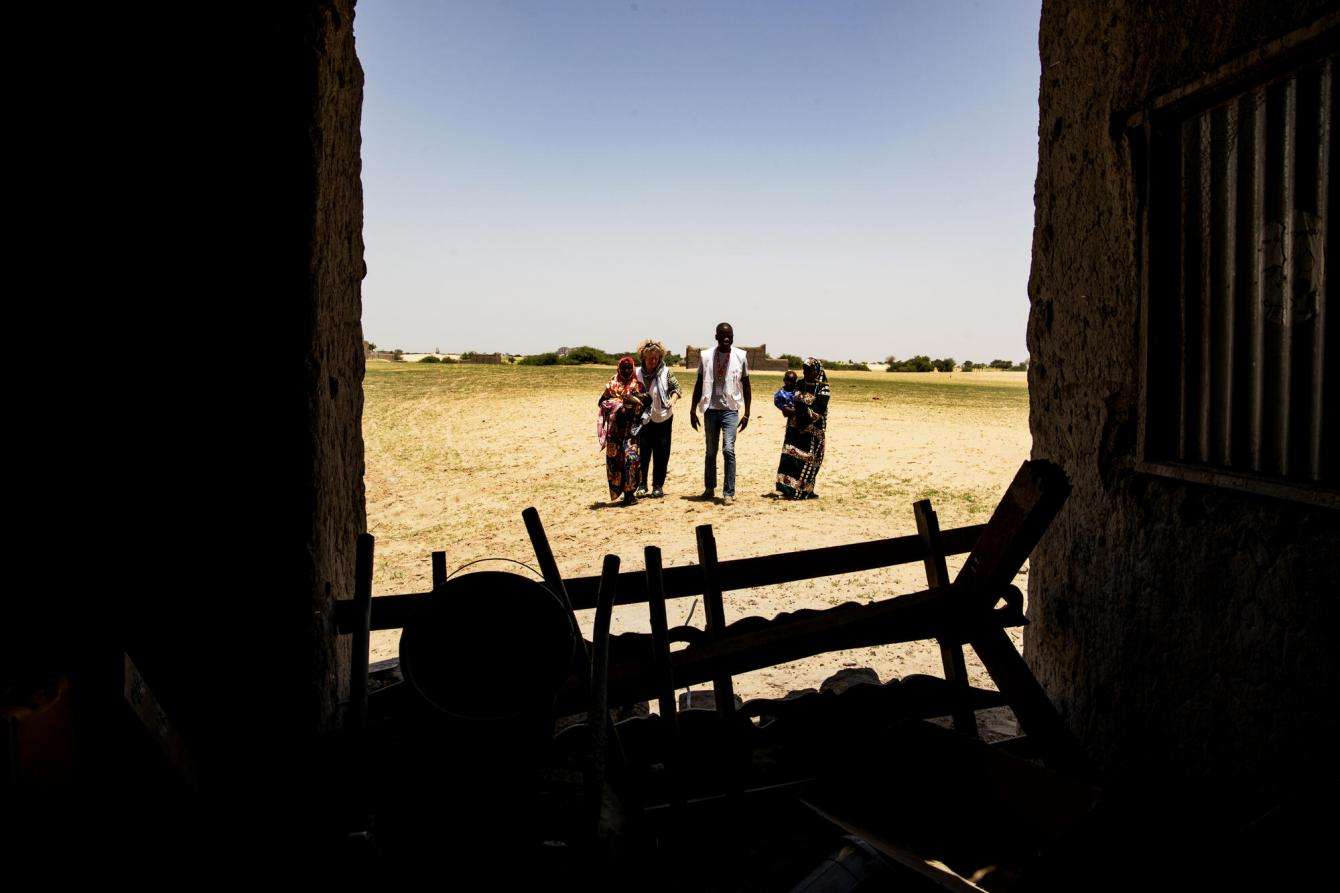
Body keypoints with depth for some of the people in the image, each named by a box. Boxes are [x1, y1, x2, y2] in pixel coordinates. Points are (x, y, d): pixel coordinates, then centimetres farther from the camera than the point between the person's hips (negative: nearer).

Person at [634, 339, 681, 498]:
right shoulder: (637, 373, -2)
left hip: (663, 419, 0)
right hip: (643, 419, 0)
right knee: (643, 452, 1)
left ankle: (658, 486, 14)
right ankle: (641, 485, 13)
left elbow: (677, 387, -6)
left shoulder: (665, 372, -5)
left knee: (661, 453, 3)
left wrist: (673, 400, -24)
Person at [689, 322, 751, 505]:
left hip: (730, 409, -2)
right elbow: (699, 384, 11)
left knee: (728, 450, -14)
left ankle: (729, 493, -8)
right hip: (710, 409, 2)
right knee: (711, 451, 10)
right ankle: (709, 488, 24)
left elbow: (746, 386, 7)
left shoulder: (740, 356, 1)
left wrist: (747, 413, 5)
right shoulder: (706, 356, 3)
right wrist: (693, 410, 8)